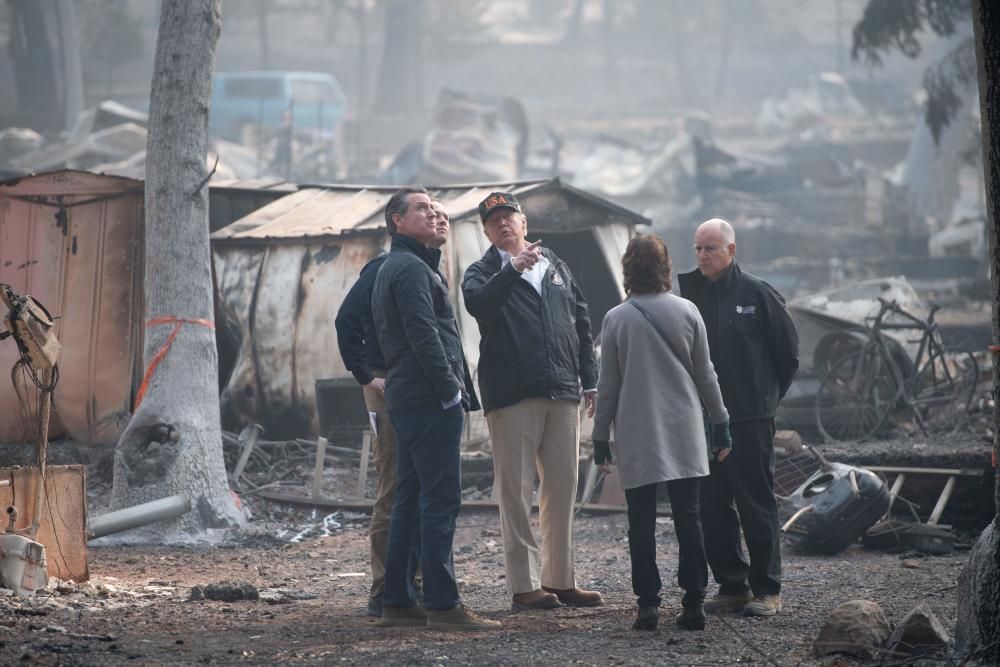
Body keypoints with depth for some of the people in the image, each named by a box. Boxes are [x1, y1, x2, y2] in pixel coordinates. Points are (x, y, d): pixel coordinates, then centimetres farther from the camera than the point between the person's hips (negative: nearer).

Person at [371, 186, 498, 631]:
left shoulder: (390, 269, 22)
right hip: (429, 399, -11)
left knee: (410, 499, 11)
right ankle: (442, 606, -13)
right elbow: (424, 336, -19)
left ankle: (397, 601, 13)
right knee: (441, 499, -11)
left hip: (405, 397, 11)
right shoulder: (412, 268, -11)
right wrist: (451, 390, -17)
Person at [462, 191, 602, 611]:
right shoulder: (484, 273, 4)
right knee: (517, 492, -5)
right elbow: (478, 302, -20)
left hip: (562, 391, 5)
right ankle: (523, 585, -4)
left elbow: (581, 323, 20)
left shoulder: (555, 266, 18)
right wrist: (514, 268, -30)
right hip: (511, 395, -5)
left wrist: (591, 382, 14)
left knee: (562, 489, 7)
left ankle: (560, 580, 14)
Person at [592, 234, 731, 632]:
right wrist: (720, 422, 15)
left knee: (642, 521, 2)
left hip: (636, 435, -1)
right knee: (687, 517, 4)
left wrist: (601, 437, 8)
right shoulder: (686, 312, 0)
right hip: (684, 434, 1)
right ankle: (694, 603, 1)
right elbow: (705, 375, 6)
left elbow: (608, 385, 0)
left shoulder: (616, 319, -4)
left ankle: (647, 602, -3)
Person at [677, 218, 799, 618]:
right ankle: (732, 587, 14)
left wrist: (768, 397, 6)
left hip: (750, 420, -4)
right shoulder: (688, 293, 7)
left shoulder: (757, 295, -3)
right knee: (712, 507, 5)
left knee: (757, 505, -2)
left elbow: (788, 352, 4)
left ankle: (767, 590, 3)